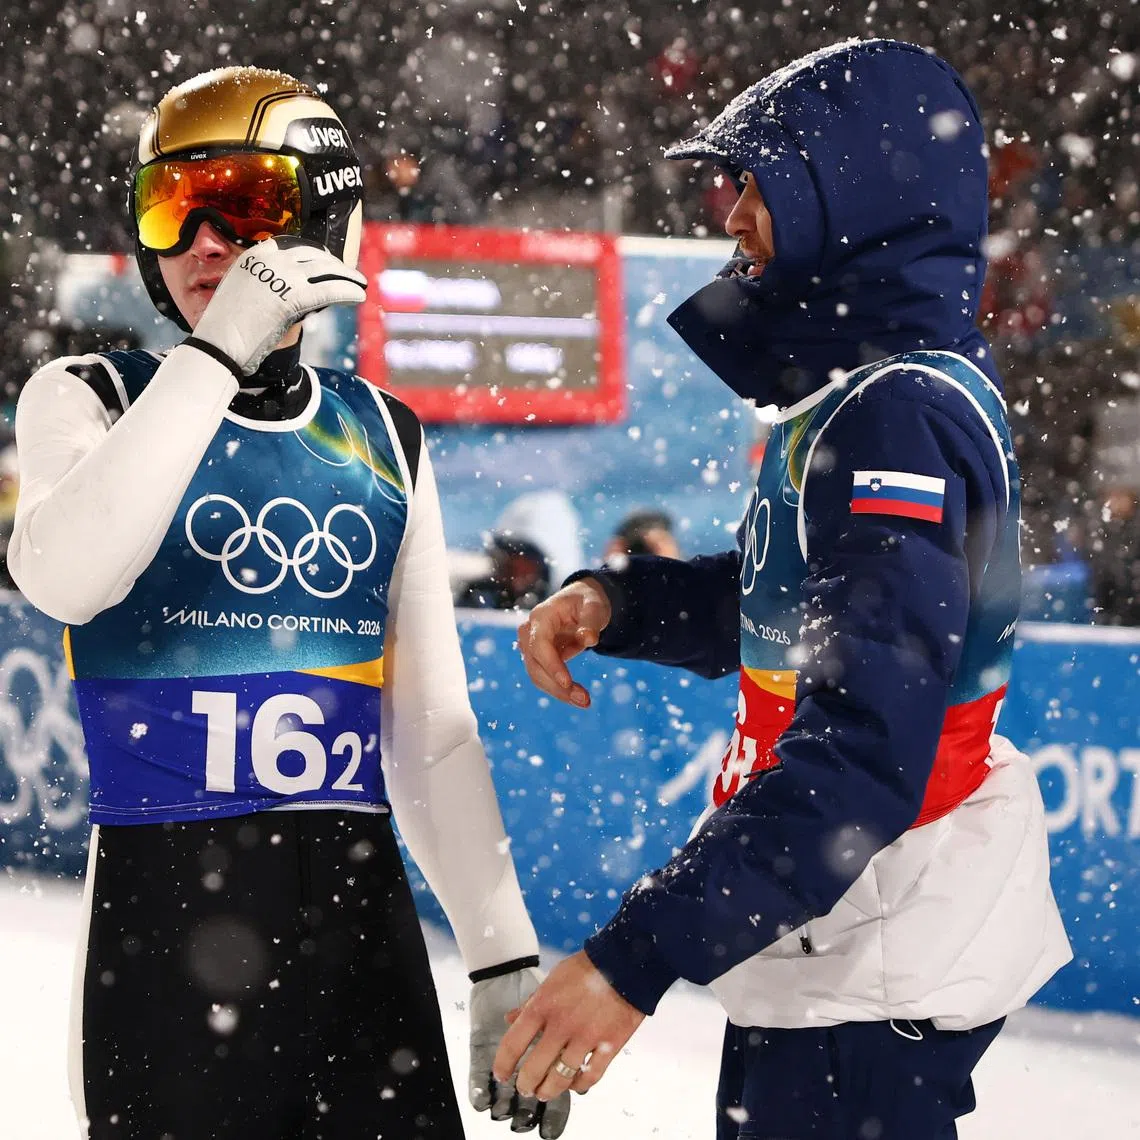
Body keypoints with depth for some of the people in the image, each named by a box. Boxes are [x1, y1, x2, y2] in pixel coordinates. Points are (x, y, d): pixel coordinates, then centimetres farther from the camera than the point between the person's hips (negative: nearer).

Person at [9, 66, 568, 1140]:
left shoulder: (383, 438, 11)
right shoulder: (90, 399, 2)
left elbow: (432, 731, 14)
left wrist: (504, 964, 10)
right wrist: (217, 352, -22)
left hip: (361, 909, 3)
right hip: (164, 917, -3)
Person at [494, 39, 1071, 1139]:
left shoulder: (899, 415, -22)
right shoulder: (855, 388, 10)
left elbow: (863, 752, -30)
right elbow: (779, 606, 22)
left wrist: (639, 957, -34)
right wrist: (615, 602, 2)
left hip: (873, 967, -10)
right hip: (816, 949, 10)